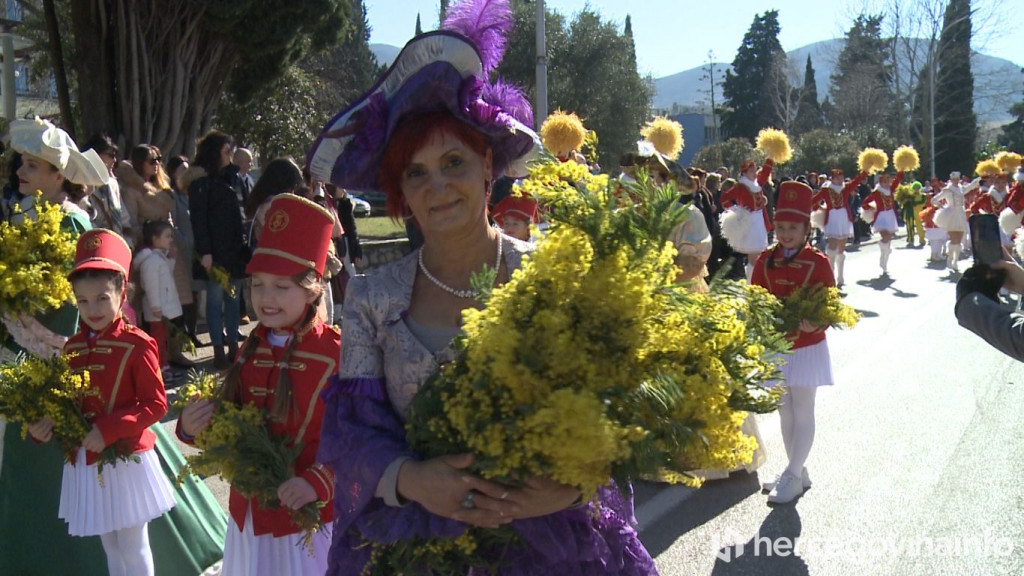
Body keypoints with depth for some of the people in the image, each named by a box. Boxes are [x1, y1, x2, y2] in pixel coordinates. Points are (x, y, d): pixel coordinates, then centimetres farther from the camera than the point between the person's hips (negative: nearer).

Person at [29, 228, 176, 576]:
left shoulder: (137, 345, -15)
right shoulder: (72, 348, 2)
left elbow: (156, 404, -16)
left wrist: (108, 430, -23)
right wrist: (44, 426, -11)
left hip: (127, 461, -5)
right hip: (85, 463, 5)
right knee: (110, 547, 21)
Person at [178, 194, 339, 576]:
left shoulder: (336, 351, -15)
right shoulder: (251, 350, 4)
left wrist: (318, 482, -27)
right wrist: (194, 427, -8)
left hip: (310, 519, -5)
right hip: (250, 514, 6)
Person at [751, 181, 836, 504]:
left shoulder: (818, 262, -11)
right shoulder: (766, 260, 0)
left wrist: (815, 324, -29)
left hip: (806, 348, -4)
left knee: (802, 413, 3)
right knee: (785, 412, 14)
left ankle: (792, 477, 11)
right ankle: (798, 473, 28)